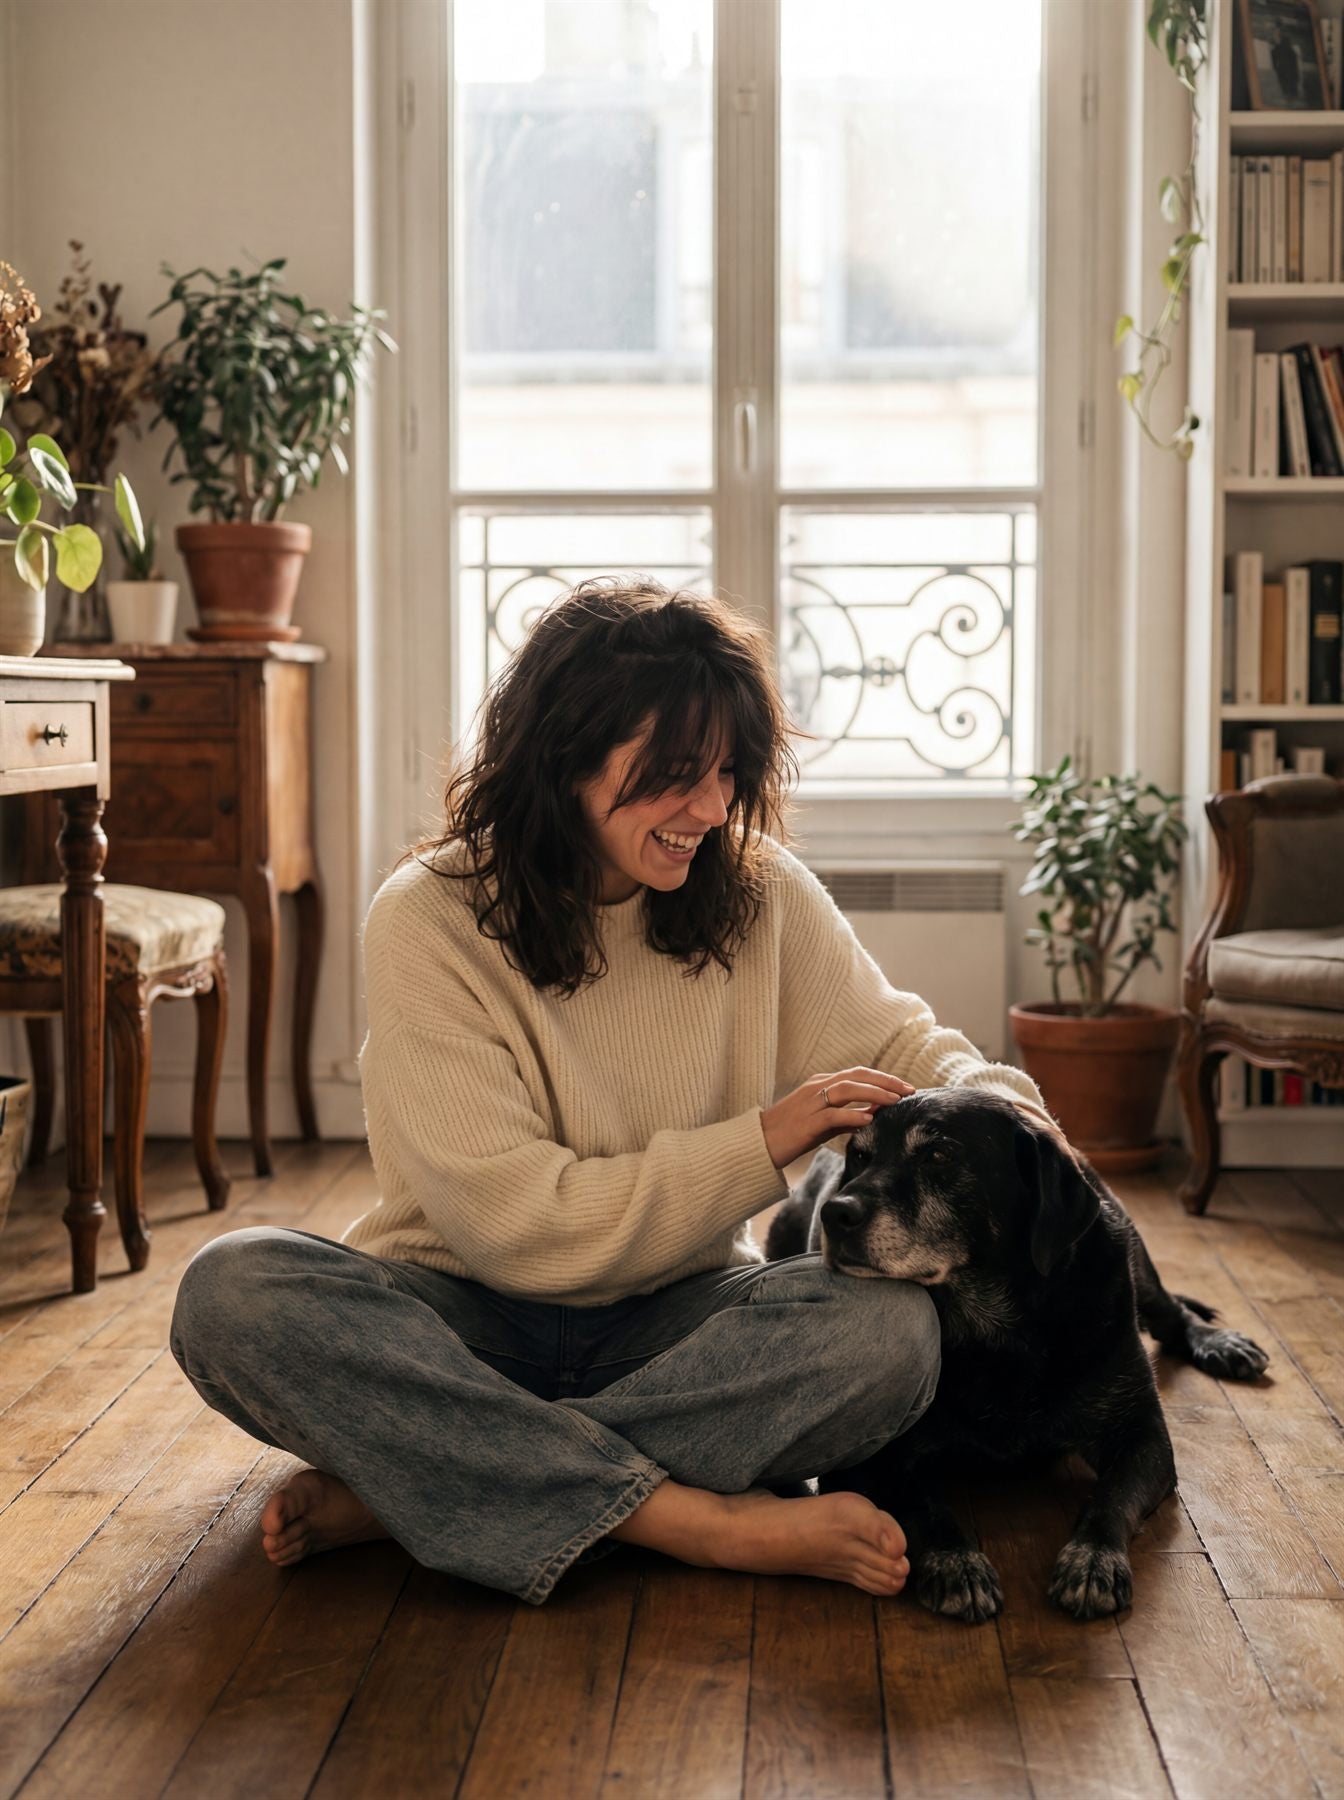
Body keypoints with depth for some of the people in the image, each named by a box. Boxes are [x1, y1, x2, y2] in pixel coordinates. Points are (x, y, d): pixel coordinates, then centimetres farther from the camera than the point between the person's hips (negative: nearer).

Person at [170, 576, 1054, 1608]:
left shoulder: (762, 892, -2)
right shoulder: (428, 923, -13)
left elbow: (900, 1047, 8)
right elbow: (513, 1224, -16)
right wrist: (763, 1143, -20)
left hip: (677, 1325, 2)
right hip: (466, 1321, -2)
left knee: (890, 1327, -29)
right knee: (233, 1291, -31)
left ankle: (399, 1487, -25)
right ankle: (696, 1519, -32)